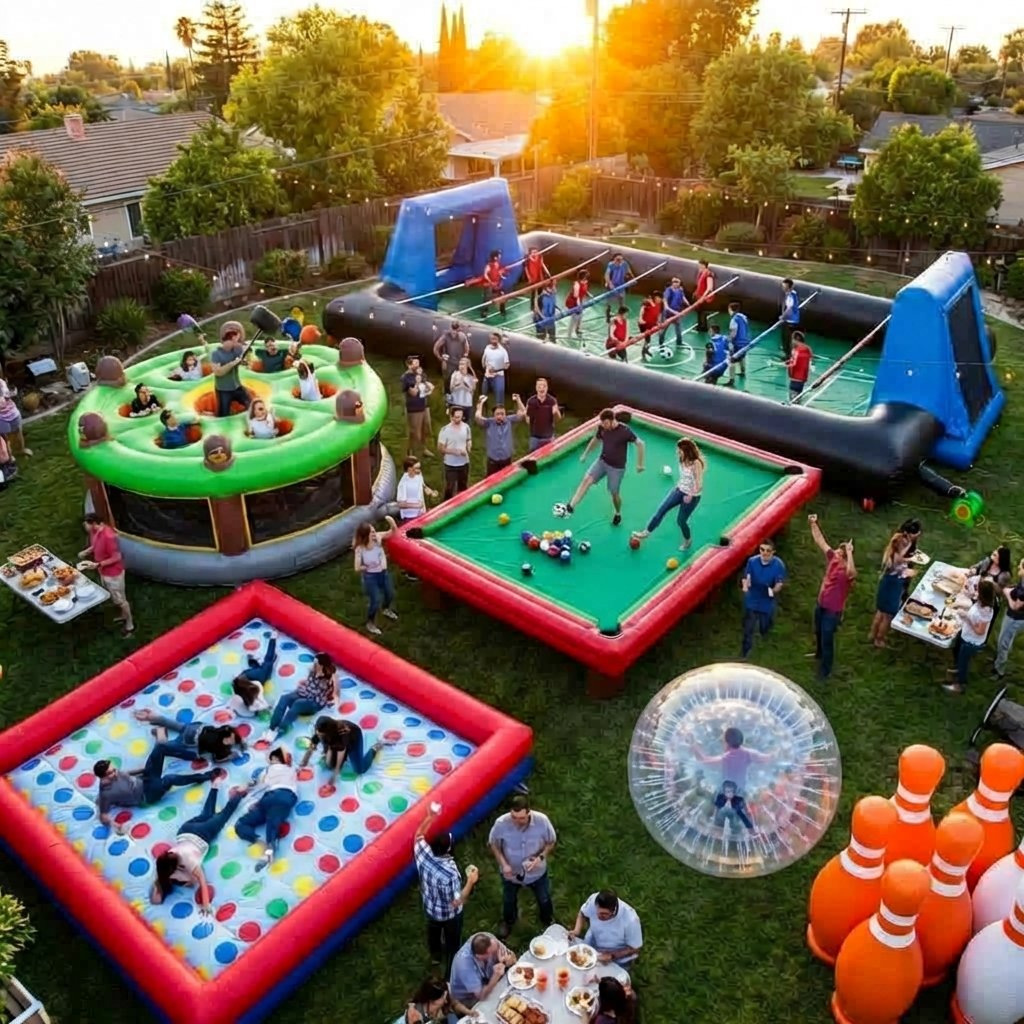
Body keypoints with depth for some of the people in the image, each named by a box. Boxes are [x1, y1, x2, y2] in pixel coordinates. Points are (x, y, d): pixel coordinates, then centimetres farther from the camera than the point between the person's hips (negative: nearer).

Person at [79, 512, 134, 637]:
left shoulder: (108, 536, -34)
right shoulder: (95, 532, -6)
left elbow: (117, 557, -27)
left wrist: (98, 564, -25)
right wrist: (86, 551, 0)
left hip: (113, 573, -9)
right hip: (104, 572, 9)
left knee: (120, 599, 7)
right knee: (113, 598, 26)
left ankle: (130, 625, 23)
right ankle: (123, 616, 46)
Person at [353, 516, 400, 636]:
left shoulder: (378, 538, -17)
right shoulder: (360, 549, -26)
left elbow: (393, 531, -14)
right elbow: (357, 568, -19)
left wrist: (391, 522, -33)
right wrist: (369, 567, -24)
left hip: (383, 573, 6)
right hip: (370, 577, -5)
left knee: (390, 595, 24)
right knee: (375, 601, 2)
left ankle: (386, 610, 59)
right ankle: (370, 623, 29)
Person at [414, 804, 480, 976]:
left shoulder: (423, 855, -30)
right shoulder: (450, 874, -43)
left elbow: (418, 836, -8)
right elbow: (457, 902, -30)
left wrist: (430, 816, -8)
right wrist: (471, 881, -23)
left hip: (430, 908, 5)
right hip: (449, 914, -5)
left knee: (433, 932, 35)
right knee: (453, 943, 24)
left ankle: (436, 956, 63)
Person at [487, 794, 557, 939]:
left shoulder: (542, 820, -32)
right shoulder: (501, 823, -33)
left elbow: (551, 842, -13)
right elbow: (493, 844, -13)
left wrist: (540, 857, -28)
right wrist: (503, 864, -25)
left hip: (537, 872, 0)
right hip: (510, 871, 0)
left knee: (544, 899, 26)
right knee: (509, 900, 29)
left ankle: (548, 921, 60)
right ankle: (508, 921, 62)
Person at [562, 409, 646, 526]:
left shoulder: (625, 431, -24)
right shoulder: (602, 428, -8)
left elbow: (640, 444, -15)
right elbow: (595, 440, 13)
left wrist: (640, 464, -11)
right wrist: (585, 454, 18)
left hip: (617, 468, -4)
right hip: (602, 461, 4)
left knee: (614, 493, 7)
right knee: (587, 479, -15)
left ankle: (618, 514, 36)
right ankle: (571, 506, -17)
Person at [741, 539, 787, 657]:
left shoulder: (779, 564, -17)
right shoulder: (752, 561, -13)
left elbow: (780, 583, -14)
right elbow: (746, 577, -5)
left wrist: (774, 590, -37)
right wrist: (745, 585, -28)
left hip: (767, 602, 0)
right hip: (752, 601, 0)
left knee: (765, 628, 20)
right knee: (748, 628, 3)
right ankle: (746, 654, 18)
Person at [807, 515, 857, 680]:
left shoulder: (849, 572, -28)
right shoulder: (832, 558, -10)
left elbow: (851, 572, -54)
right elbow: (820, 541, -6)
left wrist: (849, 552, -54)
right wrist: (813, 524, -13)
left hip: (833, 610, -7)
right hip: (820, 604, 8)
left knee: (827, 639, 4)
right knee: (818, 633, 30)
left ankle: (825, 670, 22)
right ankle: (819, 654, 57)